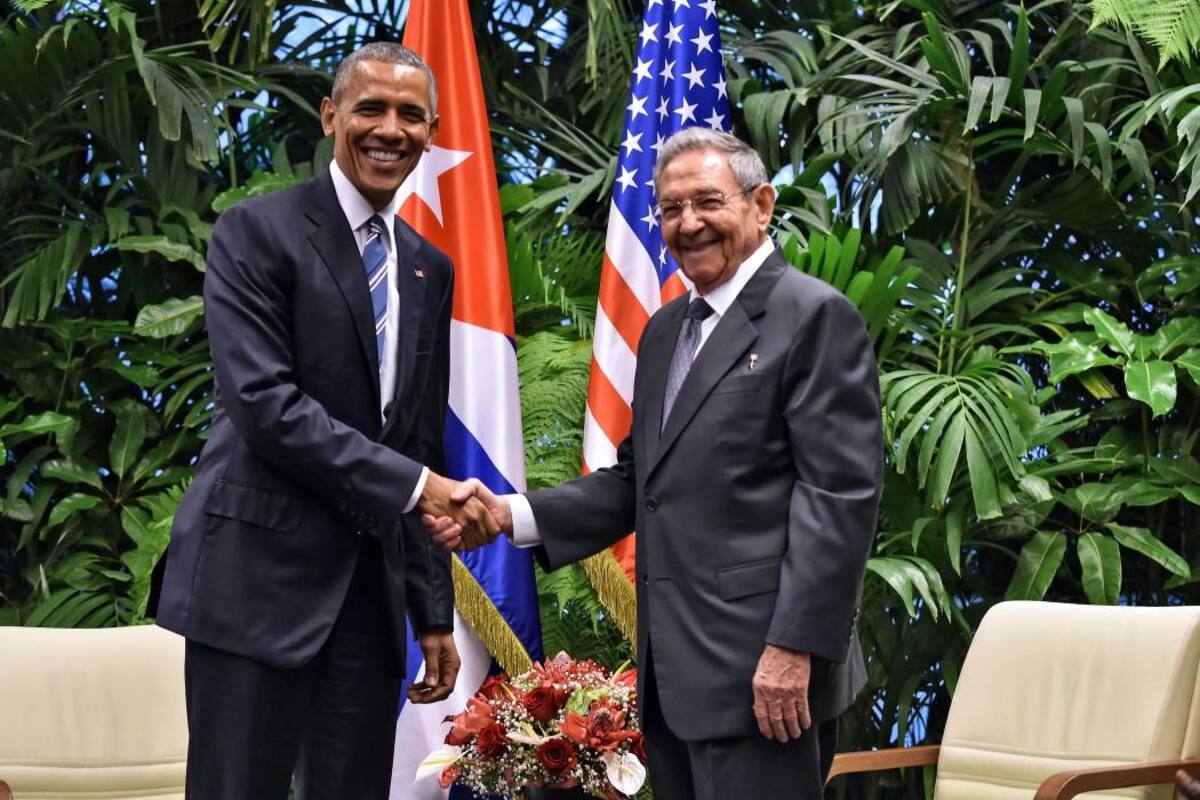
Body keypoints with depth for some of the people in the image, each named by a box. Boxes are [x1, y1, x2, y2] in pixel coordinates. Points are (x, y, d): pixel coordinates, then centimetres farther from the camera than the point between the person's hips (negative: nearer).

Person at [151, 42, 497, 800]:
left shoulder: (430, 269, 15)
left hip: (373, 586, 6)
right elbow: (263, 400, -16)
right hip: (261, 571, -6)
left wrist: (435, 613, 14)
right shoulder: (259, 231, -4)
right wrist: (413, 485, -19)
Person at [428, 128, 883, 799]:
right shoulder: (665, 329, 19)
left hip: (763, 672, -8)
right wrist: (510, 515, 4)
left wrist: (795, 647, -19)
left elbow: (840, 493, -14)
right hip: (672, 669, 8)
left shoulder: (815, 316, -7)